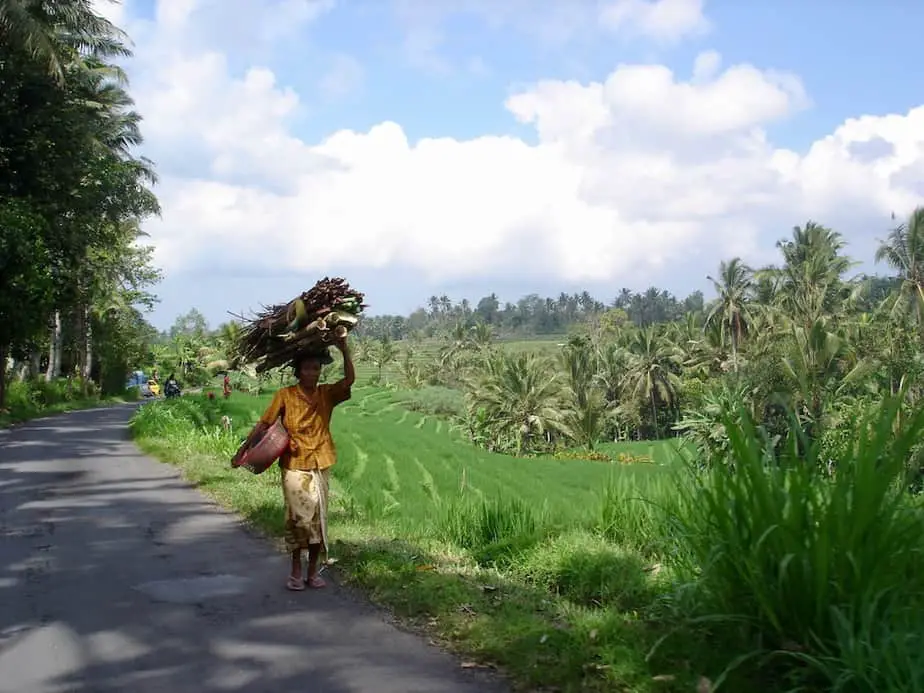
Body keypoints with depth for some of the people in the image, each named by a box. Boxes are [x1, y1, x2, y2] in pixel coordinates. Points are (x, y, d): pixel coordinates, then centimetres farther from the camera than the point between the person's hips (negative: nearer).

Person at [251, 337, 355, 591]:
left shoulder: (327, 394, 2)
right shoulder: (285, 395, -5)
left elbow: (349, 380, -13)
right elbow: (264, 423, -4)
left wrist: (345, 350, -25)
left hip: (320, 466, 3)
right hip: (294, 466, -3)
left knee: (318, 518, 5)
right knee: (297, 517, -2)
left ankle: (313, 571, 16)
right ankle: (296, 571, 10)